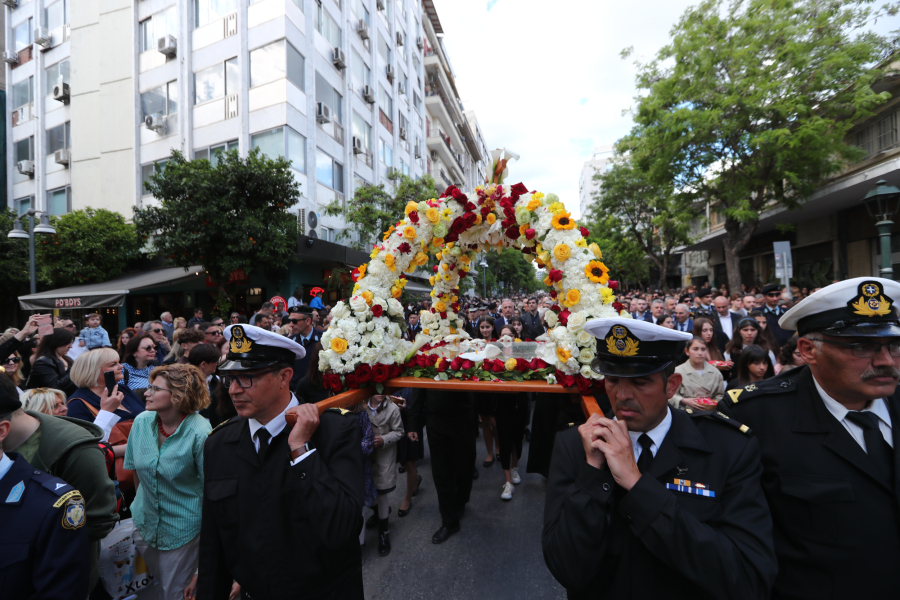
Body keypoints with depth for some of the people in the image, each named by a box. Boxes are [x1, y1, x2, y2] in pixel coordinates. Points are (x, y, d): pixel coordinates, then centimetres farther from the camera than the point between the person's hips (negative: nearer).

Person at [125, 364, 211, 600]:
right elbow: (133, 468, 10)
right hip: (144, 523, 6)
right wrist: (142, 501, 13)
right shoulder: (141, 421, -9)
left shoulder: (200, 433, -27)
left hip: (182, 531, -5)